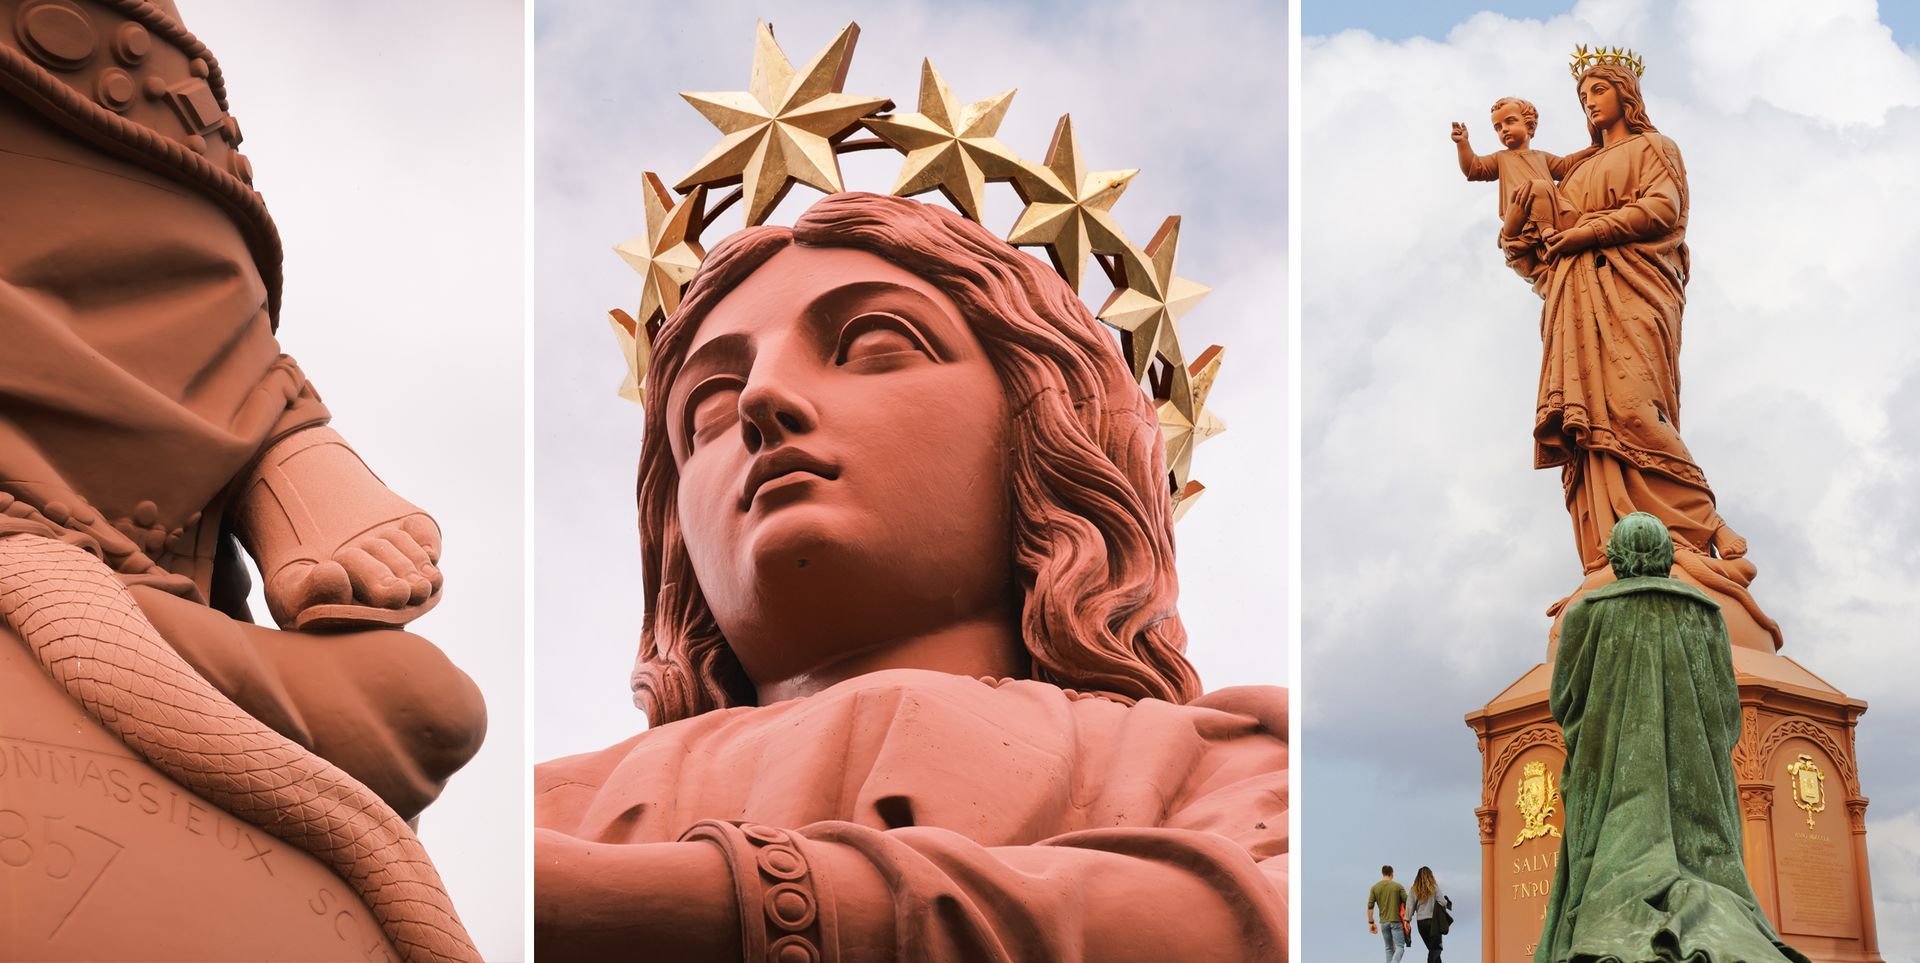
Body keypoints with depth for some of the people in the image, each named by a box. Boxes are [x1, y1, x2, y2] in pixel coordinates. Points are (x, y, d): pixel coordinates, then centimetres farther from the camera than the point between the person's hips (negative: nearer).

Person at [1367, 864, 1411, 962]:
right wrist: (1407, 920, 3)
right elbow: (1407, 903, -5)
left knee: (1389, 948, 16)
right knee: (1400, 947, -4)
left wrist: (1371, 923, 6)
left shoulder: (1375, 888, 2)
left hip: (1383, 922, 3)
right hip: (1396, 921, -3)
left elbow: (1370, 907, -1)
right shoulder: (1398, 886, -3)